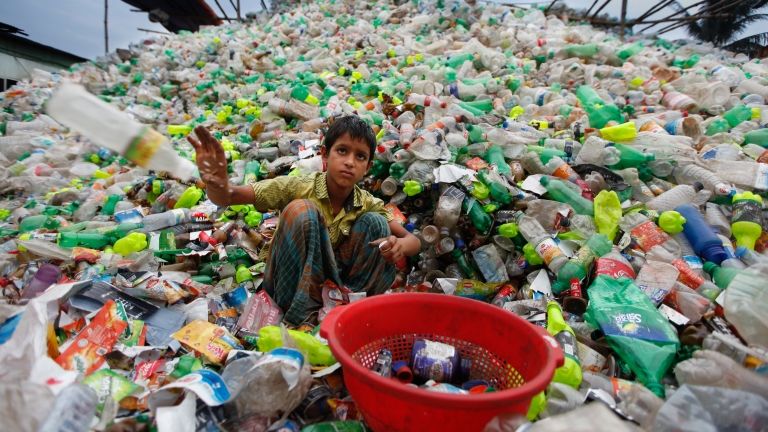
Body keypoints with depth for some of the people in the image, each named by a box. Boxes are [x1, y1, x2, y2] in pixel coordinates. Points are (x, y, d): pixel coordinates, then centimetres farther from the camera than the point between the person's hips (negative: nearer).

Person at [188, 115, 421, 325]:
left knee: (376, 223, -16)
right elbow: (227, 197, -22)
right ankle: (299, 315, -21)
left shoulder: (368, 204, -7)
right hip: (290, 287, -2)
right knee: (300, 210, -30)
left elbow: (414, 241, -6)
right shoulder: (297, 187, -17)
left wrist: (401, 245, -31)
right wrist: (217, 184, -48)